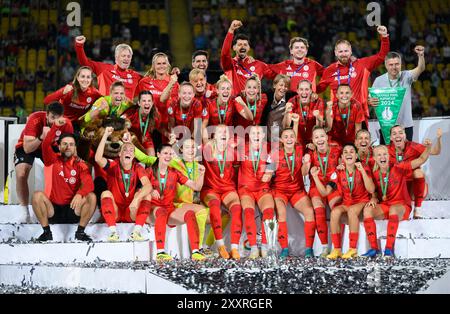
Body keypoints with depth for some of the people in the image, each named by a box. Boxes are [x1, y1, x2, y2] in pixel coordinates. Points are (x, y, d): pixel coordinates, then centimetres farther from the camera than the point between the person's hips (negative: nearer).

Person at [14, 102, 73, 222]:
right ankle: (24, 211, -9)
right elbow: (27, 149, -40)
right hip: (27, 146, -3)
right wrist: (41, 137, -56)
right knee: (21, 175, -24)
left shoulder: (66, 125, -27)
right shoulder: (35, 119, -37)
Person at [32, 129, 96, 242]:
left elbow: (89, 184, -16)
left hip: (72, 209, 0)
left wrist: (79, 194, -37)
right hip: (53, 209, 0)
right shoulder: (54, 161, 3)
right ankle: (47, 232, -17)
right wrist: (56, 126, -29)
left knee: (91, 197, -24)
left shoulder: (80, 165, 1)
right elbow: (45, 145, -17)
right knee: (37, 195, -26)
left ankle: (80, 232, -14)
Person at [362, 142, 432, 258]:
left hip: (402, 206, -4)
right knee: (367, 209, -26)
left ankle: (389, 249, -39)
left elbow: (421, 160, -10)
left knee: (393, 209, -40)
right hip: (384, 207, 4)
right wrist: (374, 199, -8)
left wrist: (428, 147, -27)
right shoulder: (375, 175, 7)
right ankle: (374, 248, -29)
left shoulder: (399, 168, -5)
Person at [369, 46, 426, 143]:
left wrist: (421, 55, -38)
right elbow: (371, 99, 3)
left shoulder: (406, 77, -2)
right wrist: (370, 101, -22)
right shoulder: (379, 80, 0)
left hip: (406, 125, 0)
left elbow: (420, 69, -19)